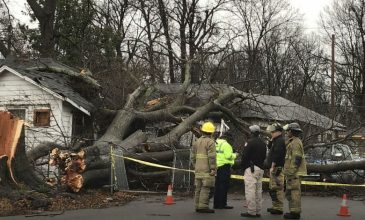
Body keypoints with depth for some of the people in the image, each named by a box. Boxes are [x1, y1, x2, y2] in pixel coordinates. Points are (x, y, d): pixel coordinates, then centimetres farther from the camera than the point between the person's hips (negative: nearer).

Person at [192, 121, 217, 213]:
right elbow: (212, 157, -18)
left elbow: (193, 156, 13)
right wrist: (213, 169, -17)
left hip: (198, 169, 7)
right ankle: (203, 206, -9)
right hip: (207, 169, -7)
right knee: (206, 188, -7)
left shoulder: (197, 142, 11)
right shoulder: (210, 142, -11)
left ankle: (198, 206, 10)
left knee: (199, 187, 9)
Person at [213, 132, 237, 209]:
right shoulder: (225, 144, -13)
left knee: (217, 185, 13)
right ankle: (222, 204, -5)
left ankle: (216, 204, 18)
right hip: (224, 166, -9)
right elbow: (228, 156, -18)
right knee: (224, 185, -5)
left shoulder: (216, 144, 14)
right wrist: (234, 155, 0)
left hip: (217, 166, 9)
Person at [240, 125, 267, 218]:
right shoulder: (263, 143, 15)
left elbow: (245, 156, -13)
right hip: (260, 169, 9)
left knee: (250, 190, -7)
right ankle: (258, 211, 16)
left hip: (251, 168, -8)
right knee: (258, 191, 13)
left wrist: (244, 166, -1)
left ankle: (251, 211, -10)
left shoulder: (250, 142, -12)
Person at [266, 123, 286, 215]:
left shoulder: (280, 141, -15)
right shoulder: (276, 140, 18)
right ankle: (275, 206, 25)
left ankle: (278, 208, -9)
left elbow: (276, 155, -23)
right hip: (275, 168, 11)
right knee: (273, 188, 17)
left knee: (277, 188, -10)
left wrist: (273, 167, -24)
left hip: (277, 168, -11)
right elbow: (269, 146, 28)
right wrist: (272, 139, 14)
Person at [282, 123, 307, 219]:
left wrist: (290, 172, -23)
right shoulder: (293, 142, 19)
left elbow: (297, 159, -21)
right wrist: (288, 171, 24)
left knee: (294, 191, -7)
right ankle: (293, 211, 19)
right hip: (293, 172, 11)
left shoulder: (295, 142, -13)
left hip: (294, 172, -11)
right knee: (289, 192, 14)